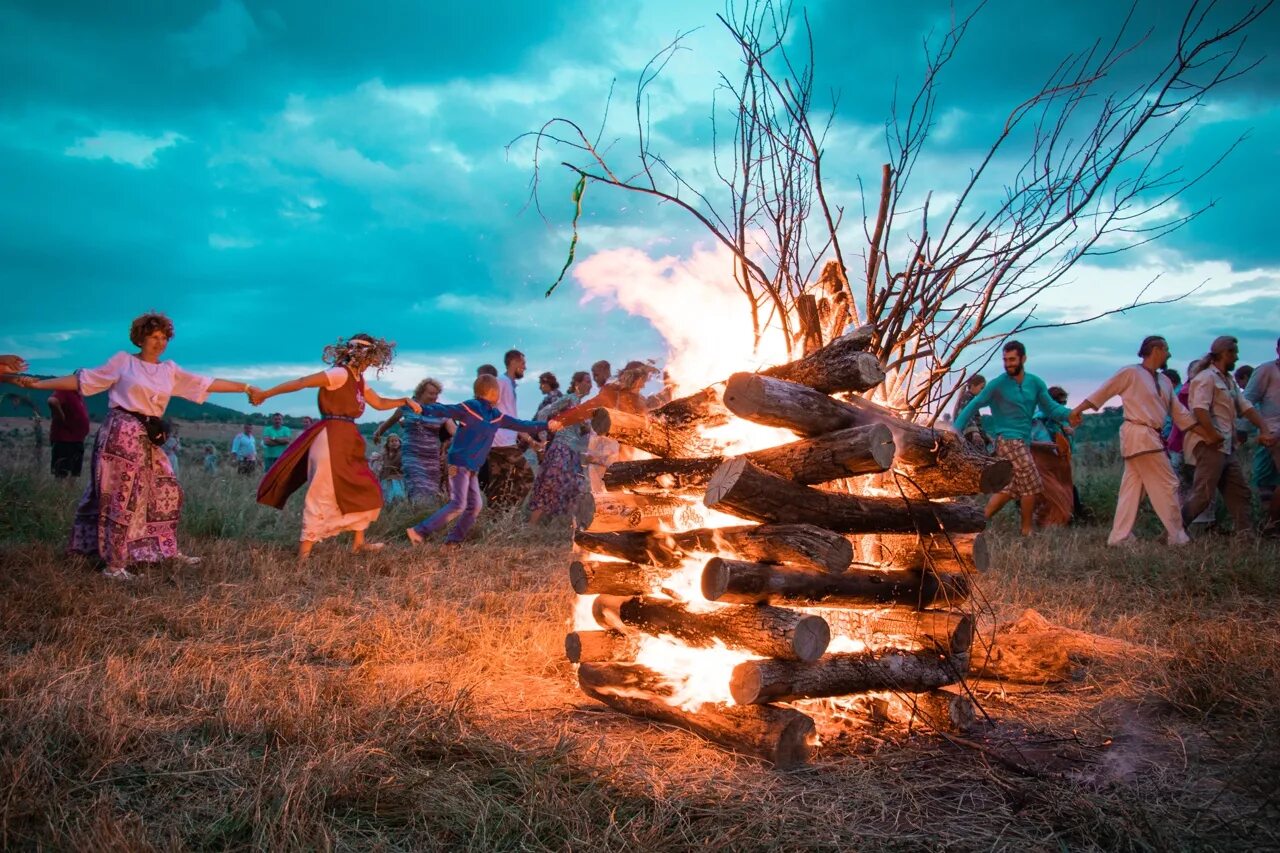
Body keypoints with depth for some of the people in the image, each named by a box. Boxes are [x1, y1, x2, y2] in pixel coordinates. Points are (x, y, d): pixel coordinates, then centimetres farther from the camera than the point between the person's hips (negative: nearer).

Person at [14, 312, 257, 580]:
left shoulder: (170, 370, 14)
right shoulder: (123, 361, 0)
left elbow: (208, 384, 13)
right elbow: (82, 380, -1)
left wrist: (245, 387, 10)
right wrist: (38, 384, -6)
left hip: (149, 438, 6)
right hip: (122, 433, -6)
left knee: (167, 492, 10)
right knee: (122, 497, -8)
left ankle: (168, 550, 23)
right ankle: (114, 564, -4)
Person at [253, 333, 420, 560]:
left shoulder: (358, 380, 16)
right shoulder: (340, 374, -14)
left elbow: (379, 403, 25)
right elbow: (301, 382, -16)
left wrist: (405, 401, 11)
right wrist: (264, 394, -16)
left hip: (346, 443, 10)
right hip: (331, 440, -10)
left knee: (364, 491, 15)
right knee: (322, 496, -8)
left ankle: (358, 542, 25)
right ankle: (304, 554, -5)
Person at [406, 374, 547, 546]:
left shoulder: (497, 416, 11)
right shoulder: (470, 408, -11)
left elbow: (520, 425, 18)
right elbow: (444, 410, -19)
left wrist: (546, 425, 17)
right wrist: (423, 409, -35)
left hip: (473, 467, 9)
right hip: (459, 464, -9)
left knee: (475, 505, 6)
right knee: (458, 505, -15)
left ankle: (453, 541, 13)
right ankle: (419, 531, -14)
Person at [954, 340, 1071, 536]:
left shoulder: (1035, 383, 6)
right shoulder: (997, 384, -8)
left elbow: (1051, 408, 6)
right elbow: (973, 406, -7)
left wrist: (1070, 413, -15)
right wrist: (955, 431, -14)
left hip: (1023, 442, 6)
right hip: (1008, 440, -6)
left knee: (1009, 489, 10)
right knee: (1031, 486, -4)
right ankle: (1027, 530, 9)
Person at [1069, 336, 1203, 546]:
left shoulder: (1165, 381, 17)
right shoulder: (1131, 373, -5)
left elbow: (1180, 413, 17)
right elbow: (1103, 391, -2)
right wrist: (1078, 409, -3)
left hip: (1152, 438, 8)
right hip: (1139, 435, -8)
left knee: (1132, 488, 7)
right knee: (1167, 484, -5)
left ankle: (1119, 538, 10)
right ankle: (1176, 537, 3)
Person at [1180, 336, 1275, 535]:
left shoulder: (1230, 380, 21)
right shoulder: (1207, 377, -9)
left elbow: (1246, 407, 14)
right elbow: (1199, 409, -21)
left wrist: (1264, 429, 1)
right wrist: (1213, 435, -20)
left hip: (1227, 446, 10)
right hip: (1210, 445, -10)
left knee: (1239, 492, 10)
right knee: (1202, 494, -12)